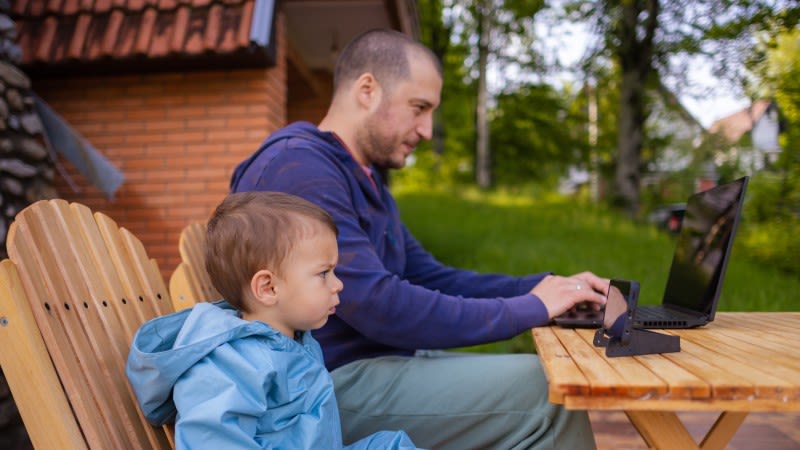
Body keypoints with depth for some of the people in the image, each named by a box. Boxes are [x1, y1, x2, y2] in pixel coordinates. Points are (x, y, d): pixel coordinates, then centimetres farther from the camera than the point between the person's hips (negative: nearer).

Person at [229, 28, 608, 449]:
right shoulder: (298, 167, -18)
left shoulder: (365, 179, 15)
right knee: (546, 392, -16)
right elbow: (380, 307, -25)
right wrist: (527, 309, -15)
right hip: (333, 385, -9)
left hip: (380, 363, 9)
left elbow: (430, 277, 16)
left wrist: (542, 286, 3)